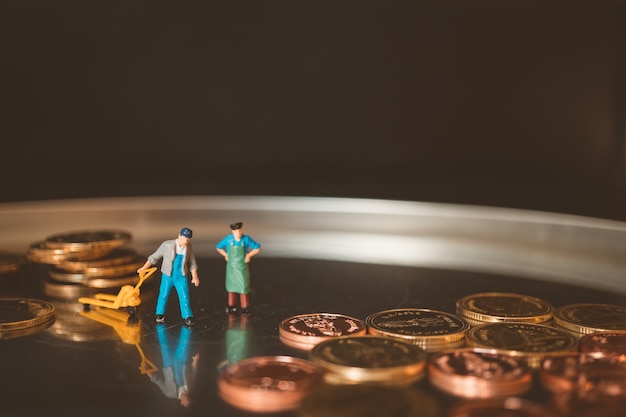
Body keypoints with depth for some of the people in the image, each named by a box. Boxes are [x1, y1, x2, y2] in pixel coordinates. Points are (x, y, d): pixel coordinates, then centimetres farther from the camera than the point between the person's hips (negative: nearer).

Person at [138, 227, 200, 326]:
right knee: (163, 295, 5)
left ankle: (188, 317, 4)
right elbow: (154, 257, -8)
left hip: (181, 277, 2)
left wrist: (195, 277, -6)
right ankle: (160, 314, 24)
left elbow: (192, 263, 1)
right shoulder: (167, 245, -16)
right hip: (167, 276, -2)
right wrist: (144, 268, -8)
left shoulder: (188, 246, -6)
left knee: (184, 296, -4)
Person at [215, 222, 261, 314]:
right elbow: (218, 247, 7)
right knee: (231, 286, 10)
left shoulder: (246, 239, -14)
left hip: (242, 267, -1)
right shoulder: (228, 239, -11)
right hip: (231, 266, 1)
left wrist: (249, 255, -7)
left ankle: (245, 307, 9)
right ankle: (231, 306, 21)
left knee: (243, 286, -1)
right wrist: (225, 255, -1)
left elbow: (258, 248, -5)